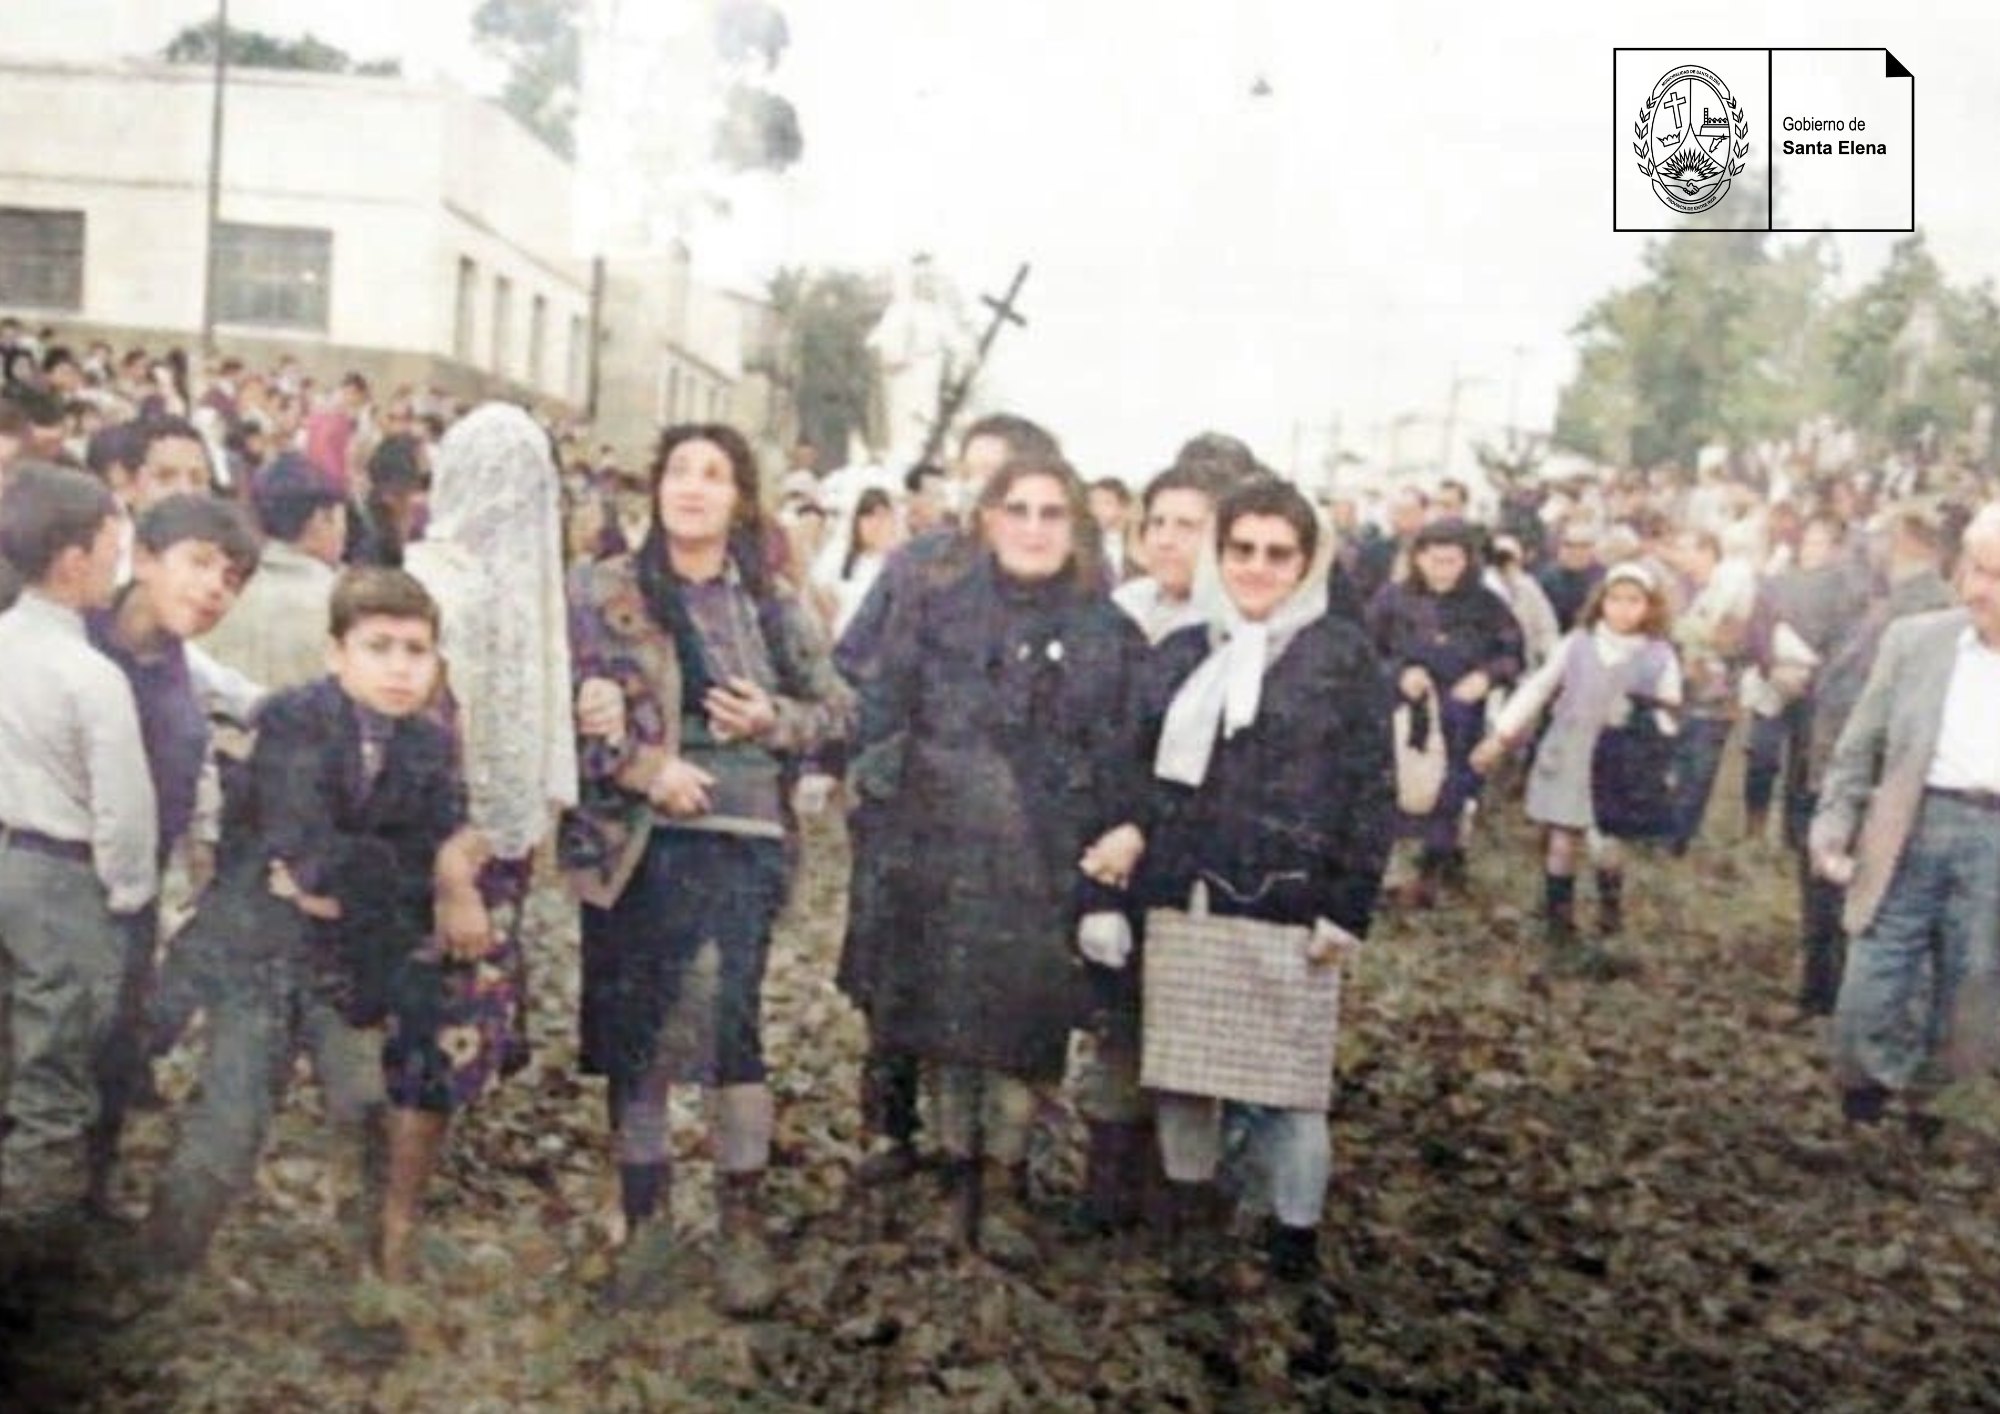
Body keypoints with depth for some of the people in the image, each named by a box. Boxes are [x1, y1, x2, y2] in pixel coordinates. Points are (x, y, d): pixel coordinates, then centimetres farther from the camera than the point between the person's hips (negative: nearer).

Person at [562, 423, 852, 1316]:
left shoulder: (775, 605, 8)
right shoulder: (601, 592, 3)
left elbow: (840, 709, 11)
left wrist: (774, 719, -8)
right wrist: (643, 770, -15)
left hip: (738, 839, 0)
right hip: (630, 841, 1)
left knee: (729, 1021, -11)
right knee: (632, 1031, 7)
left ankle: (744, 1221, 4)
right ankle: (646, 1214, 24)